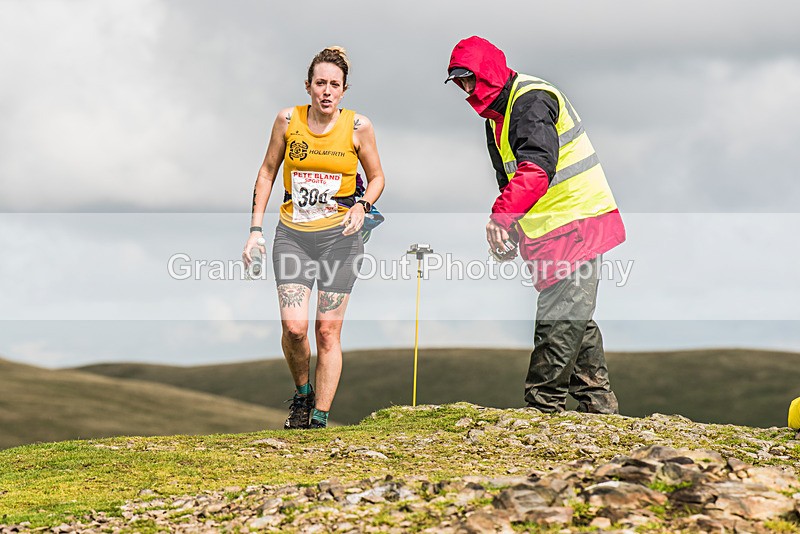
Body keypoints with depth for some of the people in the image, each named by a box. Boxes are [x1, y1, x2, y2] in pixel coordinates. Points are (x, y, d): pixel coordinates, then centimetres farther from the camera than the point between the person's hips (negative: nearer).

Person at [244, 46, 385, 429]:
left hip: (340, 235, -1)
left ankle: (320, 419, 8)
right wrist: (255, 229, 3)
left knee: (328, 331, -1)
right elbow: (267, 173, 8)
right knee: (294, 326, -11)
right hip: (292, 234, 1)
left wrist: (362, 206, -12)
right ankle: (302, 394, 16)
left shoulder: (358, 127, -5)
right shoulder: (288, 120, -2)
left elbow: (377, 177, 8)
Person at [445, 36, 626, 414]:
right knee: (574, 320, 12)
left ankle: (543, 408, -8)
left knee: (559, 320, -9)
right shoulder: (496, 115, 17)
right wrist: (509, 232, 12)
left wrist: (502, 215, -41)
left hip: (575, 223, -11)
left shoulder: (531, 101, -16)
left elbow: (537, 168, -32)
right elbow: (511, 178, 24)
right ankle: (598, 405, 18)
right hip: (547, 229, 11)